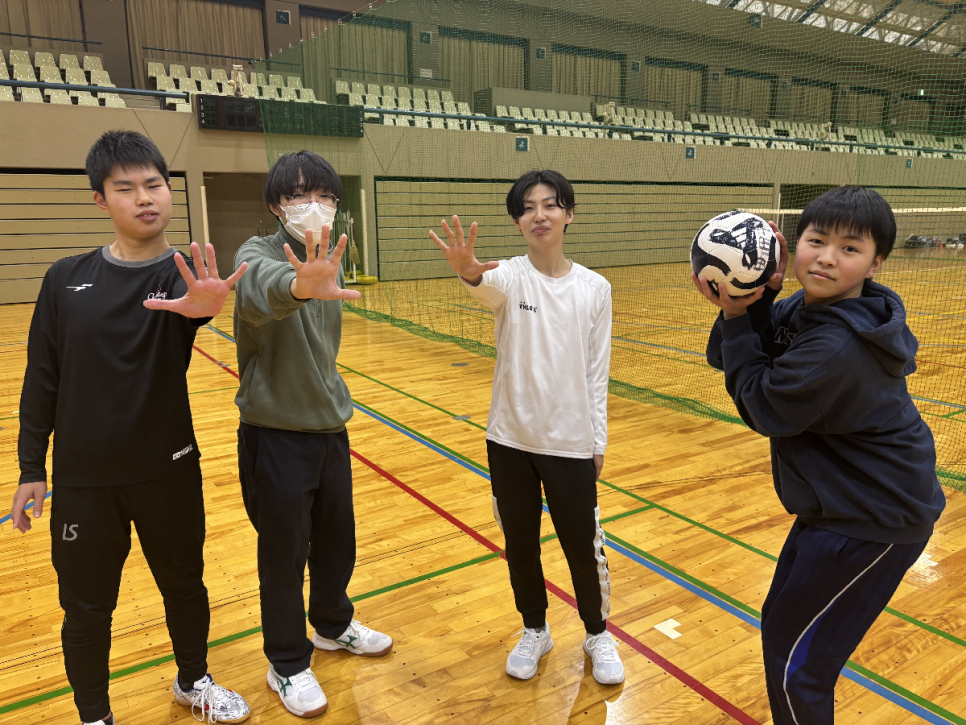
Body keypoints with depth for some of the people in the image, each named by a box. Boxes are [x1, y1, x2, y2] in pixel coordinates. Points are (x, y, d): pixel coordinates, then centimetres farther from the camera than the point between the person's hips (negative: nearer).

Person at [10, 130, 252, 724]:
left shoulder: (185, 275, -8)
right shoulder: (66, 279, -3)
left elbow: (195, 300, -34)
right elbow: (41, 380, 3)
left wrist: (205, 304, -57)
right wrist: (31, 468, 3)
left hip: (169, 473, -1)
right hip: (82, 481, 1)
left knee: (185, 586, 17)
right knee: (87, 608, 14)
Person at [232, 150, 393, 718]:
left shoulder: (329, 265, 5)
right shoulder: (258, 254, -16)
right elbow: (261, 289, -43)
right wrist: (300, 286, -64)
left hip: (330, 427, 7)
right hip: (276, 436, -6)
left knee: (338, 540, 20)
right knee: (284, 554, 9)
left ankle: (333, 625, 46)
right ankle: (288, 664, 31)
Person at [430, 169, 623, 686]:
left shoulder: (594, 289, -3)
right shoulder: (510, 278, -7)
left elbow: (597, 373, 2)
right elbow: (489, 290, -34)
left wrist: (598, 443, 4)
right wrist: (469, 274, -57)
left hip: (571, 443, 0)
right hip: (510, 439, 0)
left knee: (584, 546, 11)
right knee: (520, 544, 15)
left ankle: (597, 634, 39)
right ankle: (535, 630, 41)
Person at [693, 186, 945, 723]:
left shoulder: (837, 347, -32)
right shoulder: (803, 309, -5)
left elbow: (762, 409, -20)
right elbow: (725, 359, -3)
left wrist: (737, 317, -19)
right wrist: (756, 297, -18)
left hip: (873, 525, -9)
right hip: (843, 504, 9)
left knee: (796, 663, 6)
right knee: (782, 625, 26)